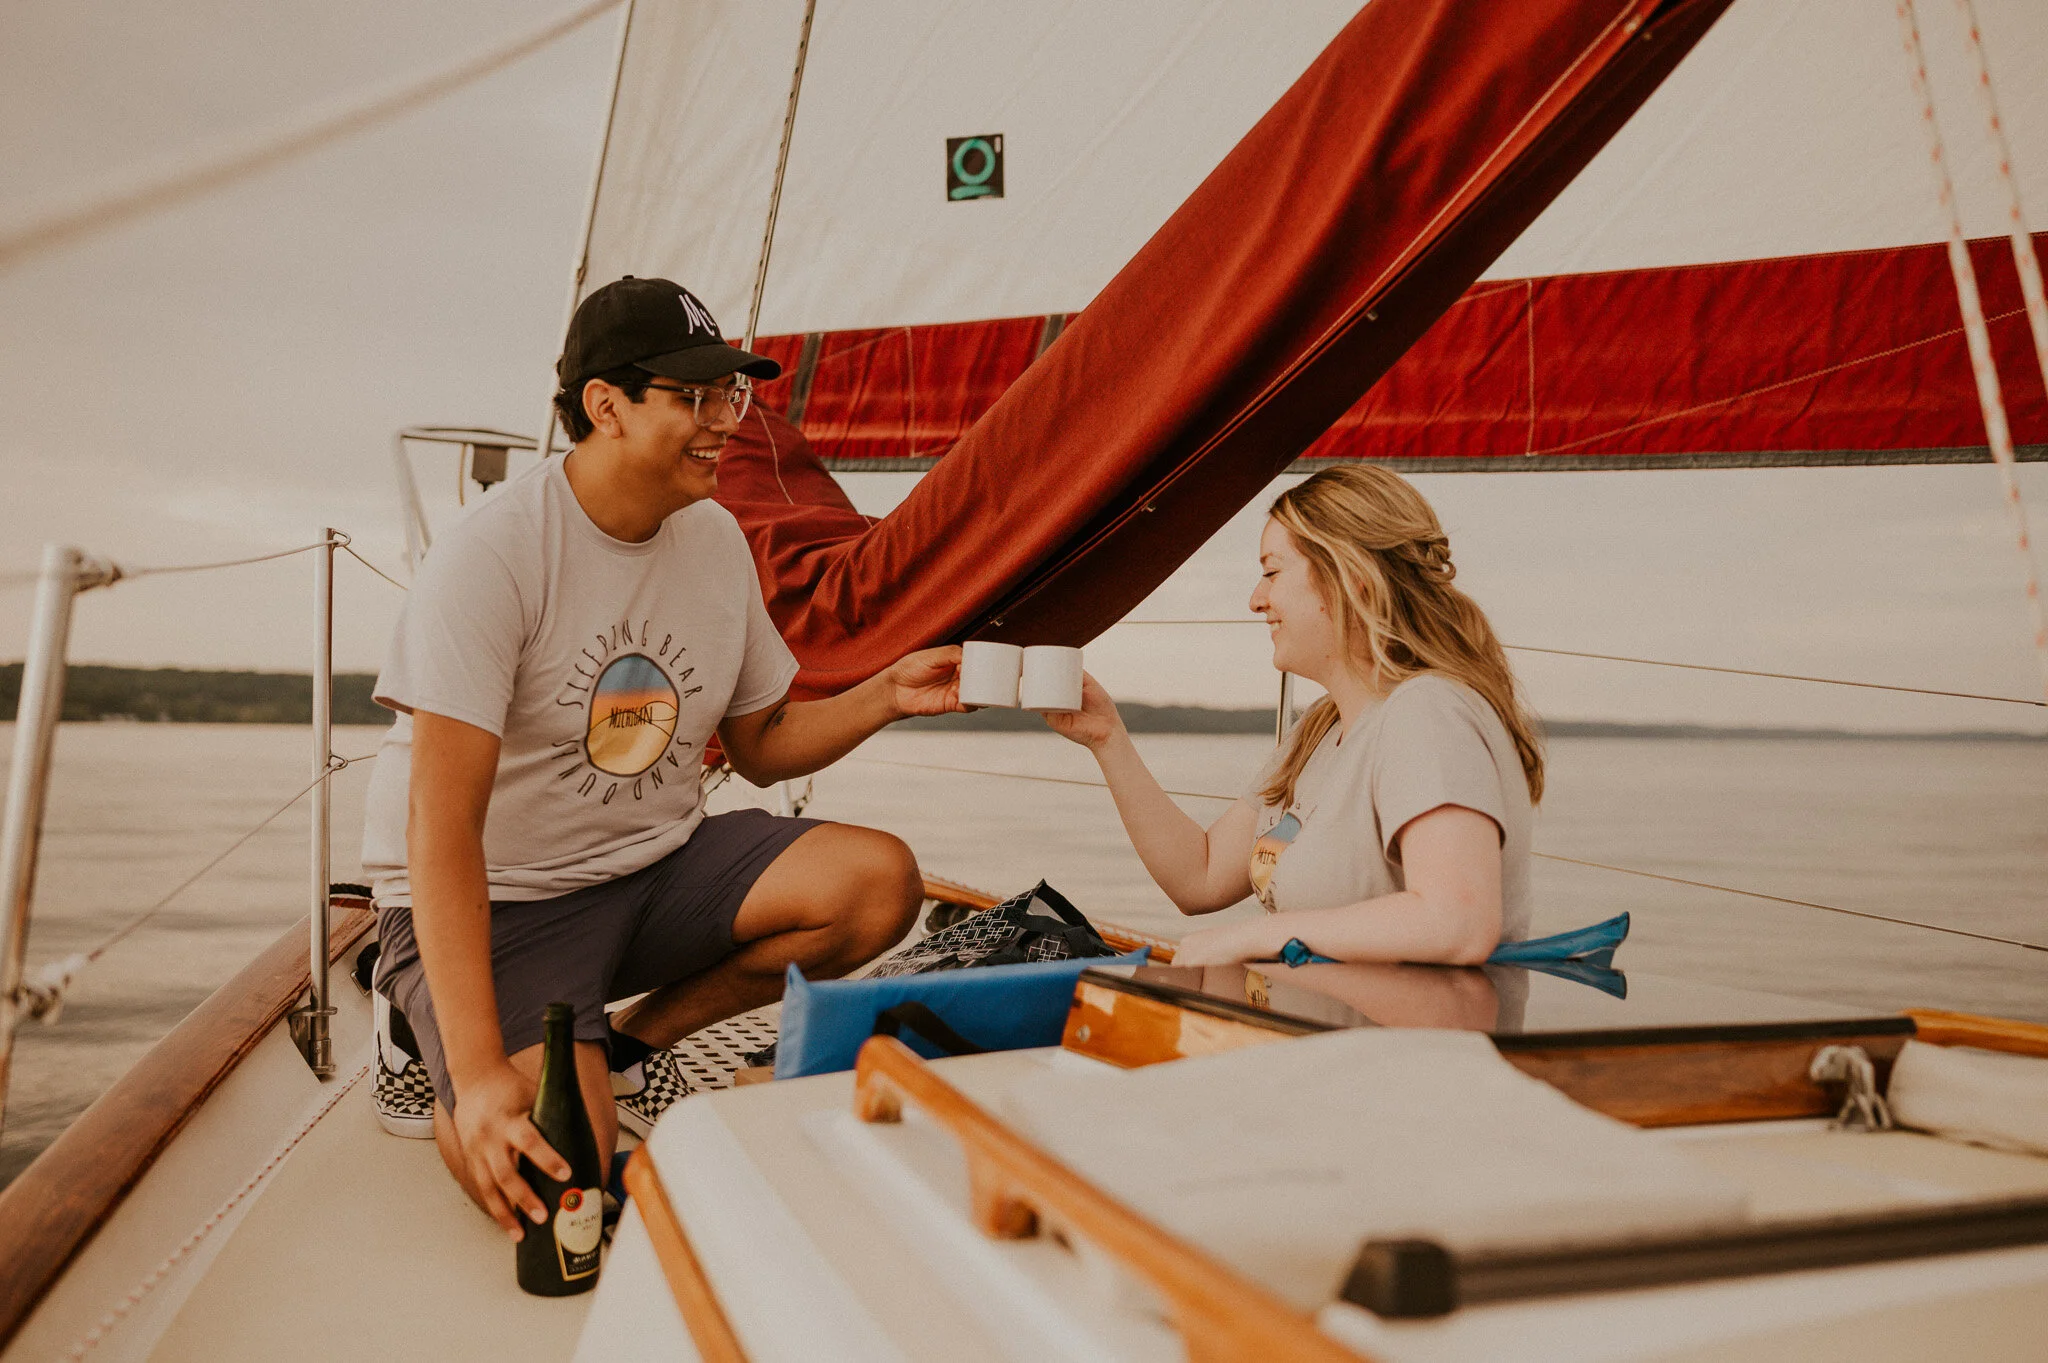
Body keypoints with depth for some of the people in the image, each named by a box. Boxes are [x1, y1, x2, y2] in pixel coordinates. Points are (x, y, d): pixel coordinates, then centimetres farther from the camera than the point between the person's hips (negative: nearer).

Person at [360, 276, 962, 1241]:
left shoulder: (715, 539, 2)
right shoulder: (492, 555, -20)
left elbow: (760, 746, 12)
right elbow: (443, 823, -26)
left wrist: (884, 696, -8)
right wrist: (481, 1074, -33)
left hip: (659, 868, 6)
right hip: (496, 898, -6)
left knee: (880, 879, -16)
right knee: (555, 1173, -26)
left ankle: (632, 1041, 3)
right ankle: (435, 1050, 9)